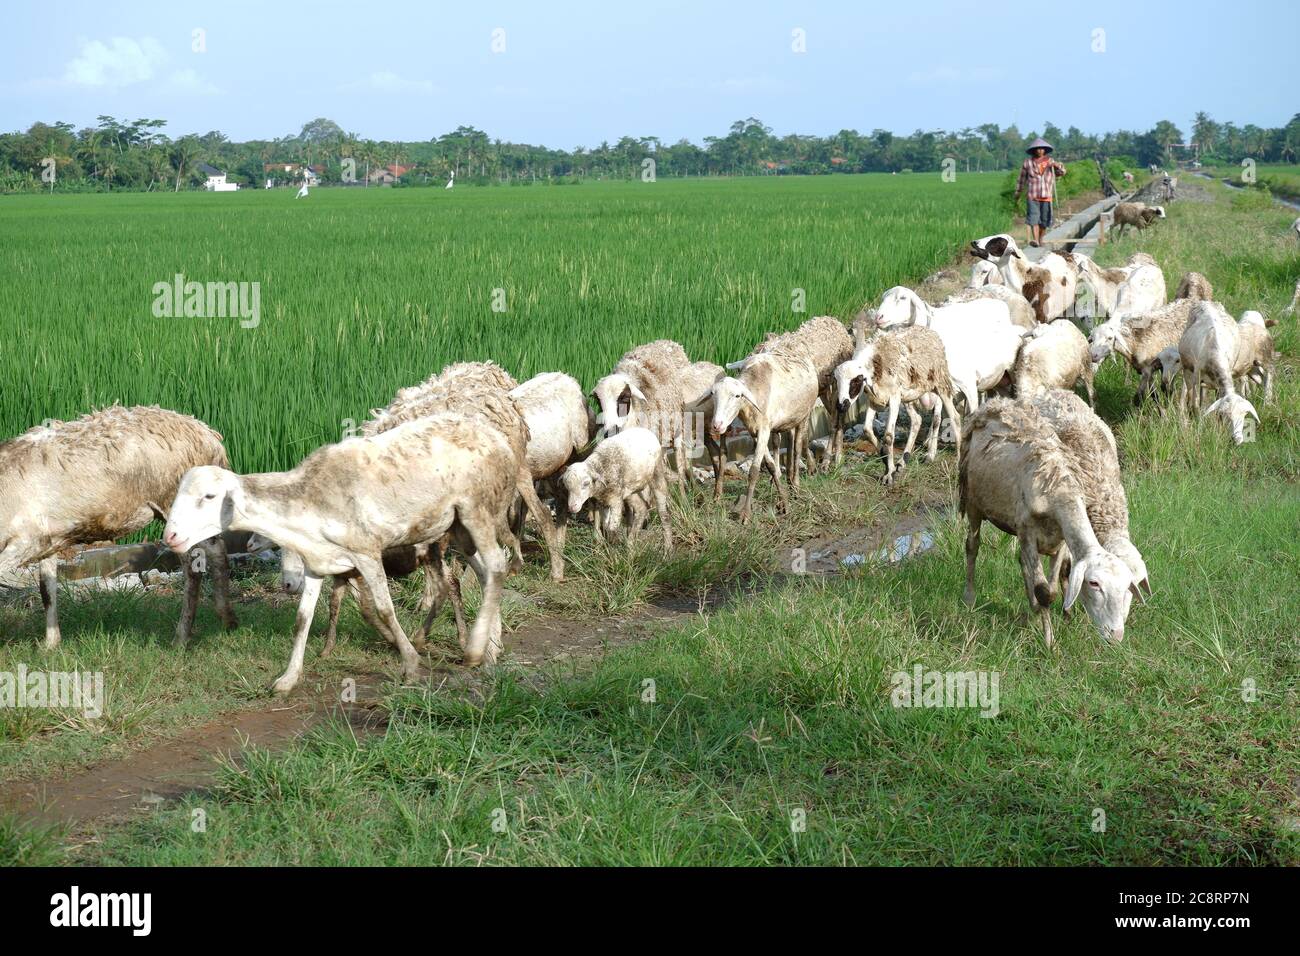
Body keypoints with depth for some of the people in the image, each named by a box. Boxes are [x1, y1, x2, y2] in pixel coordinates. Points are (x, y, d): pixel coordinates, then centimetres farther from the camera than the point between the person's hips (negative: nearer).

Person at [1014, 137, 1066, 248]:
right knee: (1033, 218, -17)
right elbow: (1021, 179, 15)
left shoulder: (1050, 161, 12)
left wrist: (1057, 165, -11)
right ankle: (1035, 240, -27)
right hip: (1032, 195, -2)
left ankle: (1040, 239, 23)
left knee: (1044, 219, 6)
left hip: (1047, 196, 2)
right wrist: (1018, 193, 21)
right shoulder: (1027, 163, 6)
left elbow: (1062, 172, 10)